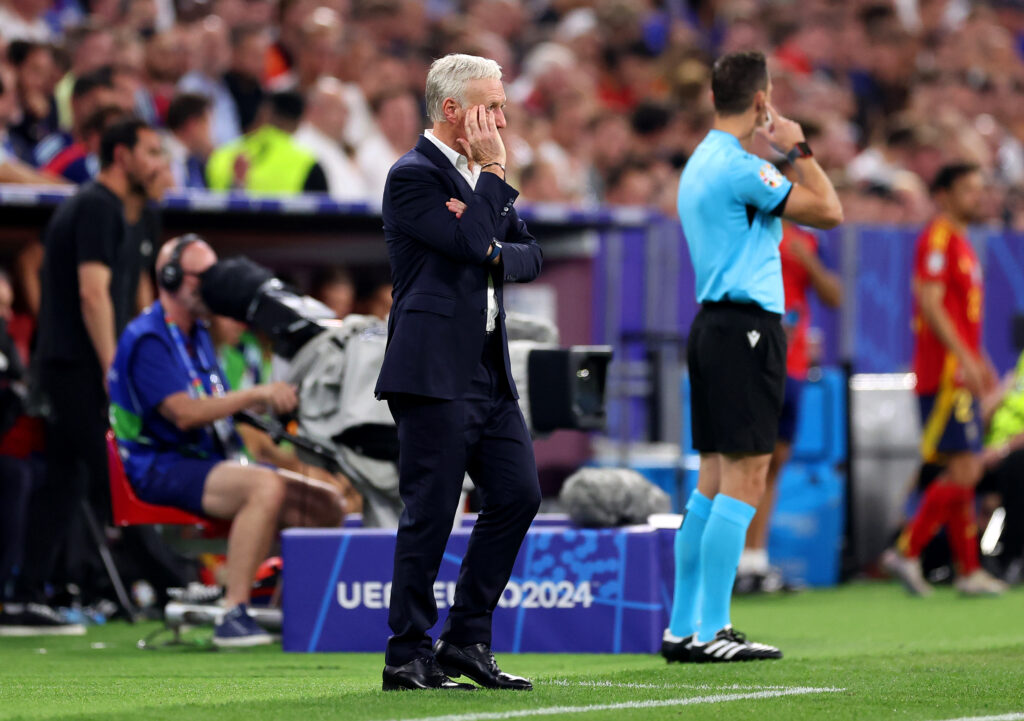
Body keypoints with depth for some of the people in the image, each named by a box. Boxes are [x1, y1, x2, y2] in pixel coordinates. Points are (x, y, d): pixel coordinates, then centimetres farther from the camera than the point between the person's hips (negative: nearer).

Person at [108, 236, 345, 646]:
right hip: (164, 470, -9)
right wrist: (255, 395, -22)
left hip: (213, 461, 9)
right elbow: (184, 413, -20)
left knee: (325, 502, -2)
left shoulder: (197, 335, 23)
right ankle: (233, 616, -38)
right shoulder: (147, 339, -9)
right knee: (267, 486, -36)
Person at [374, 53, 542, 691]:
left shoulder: (480, 177, 17)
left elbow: (531, 257, 13)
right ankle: (408, 657, 3)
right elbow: (471, 243, -20)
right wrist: (494, 172, -11)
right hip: (435, 371, -8)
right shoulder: (413, 176, -10)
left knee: (519, 494, 4)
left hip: (489, 372, 8)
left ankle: (467, 640, 13)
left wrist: (495, 252, -7)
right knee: (430, 514, -5)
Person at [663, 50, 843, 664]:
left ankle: (684, 628, 10)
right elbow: (829, 212, -13)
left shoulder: (700, 163, 16)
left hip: (714, 324, 10)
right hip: (747, 326, -10)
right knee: (744, 481, -9)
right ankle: (711, 631, -12)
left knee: (714, 482, 10)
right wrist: (799, 149, 0)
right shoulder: (741, 168, -13)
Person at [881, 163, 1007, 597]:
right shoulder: (937, 239, -10)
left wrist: (978, 363, 25)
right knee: (964, 470, -14)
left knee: (963, 472, 9)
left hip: (960, 375, 10)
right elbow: (930, 303, -19)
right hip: (944, 374, -10)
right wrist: (965, 359, -24)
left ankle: (969, 570, 10)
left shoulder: (960, 242, 20)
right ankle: (906, 552, -10)